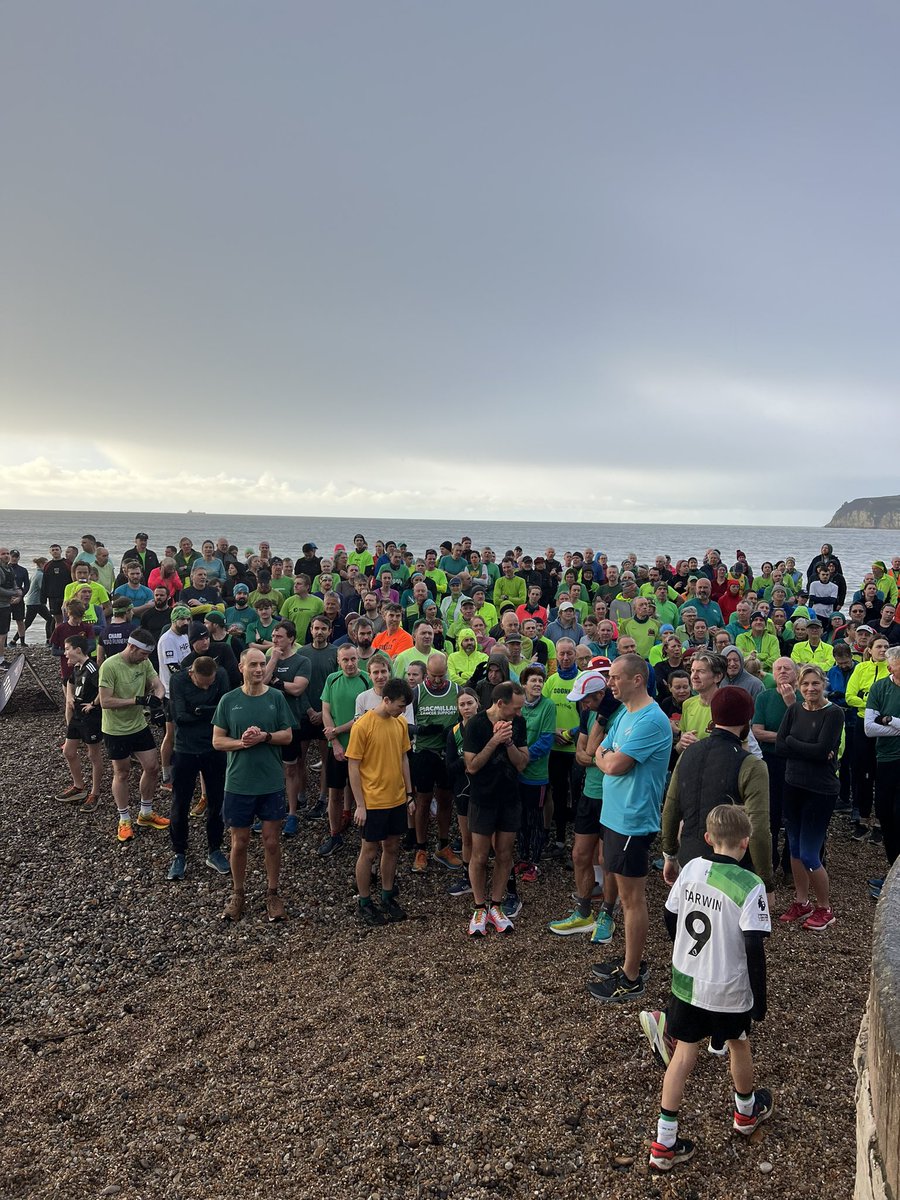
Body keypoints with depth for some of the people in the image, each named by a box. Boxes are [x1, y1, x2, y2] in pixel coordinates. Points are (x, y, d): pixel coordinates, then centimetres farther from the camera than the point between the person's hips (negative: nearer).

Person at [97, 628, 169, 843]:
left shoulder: (144, 663, -3)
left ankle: (146, 813, 30)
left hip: (139, 726, 6)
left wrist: (158, 696, -28)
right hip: (116, 730, -6)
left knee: (152, 767, 10)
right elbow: (105, 702, -24)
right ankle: (124, 820, 26)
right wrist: (136, 700, -27)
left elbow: (157, 683, -5)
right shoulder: (110, 666, -23)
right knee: (122, 774, 9)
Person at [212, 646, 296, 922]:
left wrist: (264, 736, -18)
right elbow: (217, 741, -1)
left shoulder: (276, 697, -3)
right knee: (239, 843, 10)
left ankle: (272, 893, 25)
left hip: (271, 783, 0)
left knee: (272, 841, 8)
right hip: (238, 784, 0)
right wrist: (242, 742, -19)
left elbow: (288, 736, 0)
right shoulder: (229, 700, -3)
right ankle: (238, 894, 28)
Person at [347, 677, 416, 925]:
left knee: (392, 847, 16)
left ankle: (388, 897, 31)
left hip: (397, 800, 6)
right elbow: (353, 767, -13)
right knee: (369, 851, 7)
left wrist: (409, 793, 11)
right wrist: (360, 805, -14)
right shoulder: (362, 726, -17)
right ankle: (364, 903, 22)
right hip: (373, 802, -6)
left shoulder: (401, 723, 2)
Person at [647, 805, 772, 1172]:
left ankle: (664, 1142, 15)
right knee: (739, 1045, 23)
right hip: (729, 991, -3)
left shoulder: (691, 869, -6)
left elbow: (669, 917, 5)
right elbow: (754, 949, -21)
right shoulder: (750, 886, -21)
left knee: (684, 1054, 12)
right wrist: (760, 1000, -9)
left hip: (686, 980, 3)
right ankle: (747, 1111, 49)